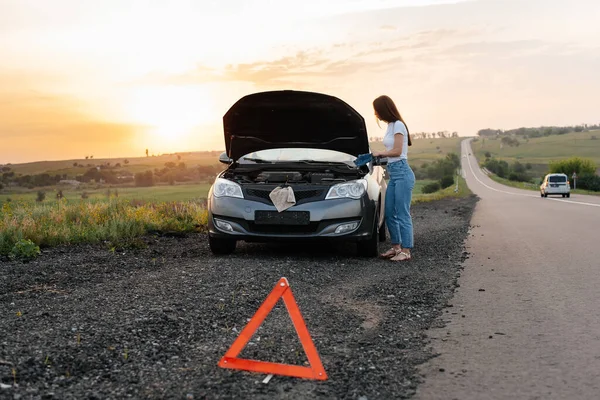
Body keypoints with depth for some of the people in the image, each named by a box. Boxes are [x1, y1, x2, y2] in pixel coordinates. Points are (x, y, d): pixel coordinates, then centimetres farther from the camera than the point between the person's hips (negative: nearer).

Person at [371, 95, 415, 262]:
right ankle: (396, 246, 22)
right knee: (389, 214, 12)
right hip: (393, 173, 10)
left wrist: (379, 153, 0)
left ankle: (406, 251, 0)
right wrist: (379, 155, 11)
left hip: (402, 172, -10)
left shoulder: (398, 125, -10)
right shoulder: (390, 126, 16)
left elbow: (397, 151, -14)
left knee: (402, 214, -6)